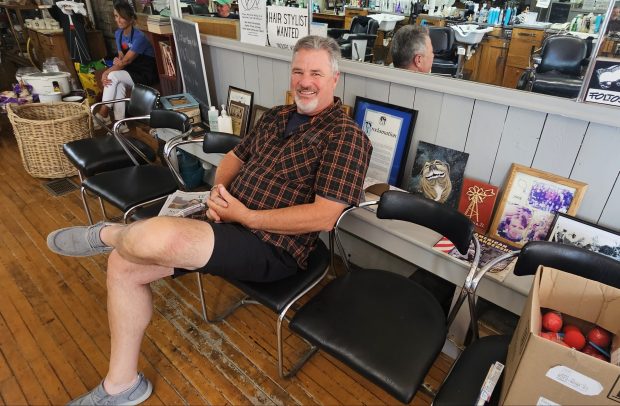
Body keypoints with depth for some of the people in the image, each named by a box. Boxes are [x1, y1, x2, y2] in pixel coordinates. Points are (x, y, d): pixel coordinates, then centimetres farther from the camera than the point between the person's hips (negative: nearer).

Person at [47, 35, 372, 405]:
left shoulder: (346, 136, -10)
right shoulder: (277, 116, 15)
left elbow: (324, 217, -20)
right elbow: (235, 157, 23)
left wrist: (245, 216, -17)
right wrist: (218, 190, 0)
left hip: (275, 248, -8)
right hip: (227, 223, 9)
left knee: (154, 236, -33)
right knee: (124, 266, 1)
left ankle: (108, 234, 6)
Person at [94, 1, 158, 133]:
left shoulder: (139, 37, -20)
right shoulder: (118, 34, 4)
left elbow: (126, 61, -21)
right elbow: (121, 58, 6)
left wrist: (106, 72, -18)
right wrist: (117, 61, -19)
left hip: (146, 74, -6)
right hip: (131, 72, 6)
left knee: (113, 76, -25)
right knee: (118, 84, -27)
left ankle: (103, 115, -14)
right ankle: (120, 123, -25)